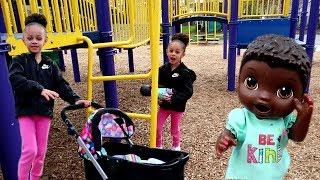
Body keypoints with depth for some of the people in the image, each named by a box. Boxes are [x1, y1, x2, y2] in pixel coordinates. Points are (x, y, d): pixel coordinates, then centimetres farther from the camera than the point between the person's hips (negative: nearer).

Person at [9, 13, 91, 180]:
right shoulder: (19, 61, -3)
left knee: (41, 152, 12)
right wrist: (40, 89, -36)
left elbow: (61, 85, -1)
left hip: (44, 111, 3)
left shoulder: (50, 64, 6)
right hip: (25, 111, -3)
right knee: (30, 150, -11)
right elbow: (17, 81, -22)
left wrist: (75, 99, -16)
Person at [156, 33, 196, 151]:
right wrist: (158, 97, -14)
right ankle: (158, 146, 32)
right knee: (157, 127, 8)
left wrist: (173, 99, -28)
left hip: (178, 106, -3)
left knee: (175, 129, 16)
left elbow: (188, 92, -20)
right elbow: (157, 85, 4)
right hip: (163, 105, 3)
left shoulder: (185, 72, -17)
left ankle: (176, 147, 41)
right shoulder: (162, 69, -5)